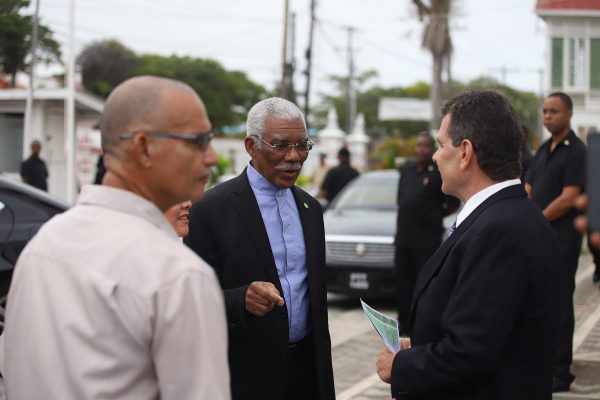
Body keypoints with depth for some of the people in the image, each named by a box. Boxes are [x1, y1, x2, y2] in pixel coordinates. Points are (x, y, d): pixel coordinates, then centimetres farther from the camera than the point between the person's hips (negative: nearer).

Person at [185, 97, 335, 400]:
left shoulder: (310, 208, 10)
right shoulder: (211, 209, -10)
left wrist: (322, 361, 16)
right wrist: (242, 299, -30)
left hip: (306, 367, 5)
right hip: (247, 374, -5)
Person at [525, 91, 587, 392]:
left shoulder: (575, 151, -9)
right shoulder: (543, 150, 15)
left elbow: (568, 198, -16)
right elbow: (527, 191, 14)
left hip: (562, 238, -8)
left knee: (559, 304, -5)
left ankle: (560, 371, 1)